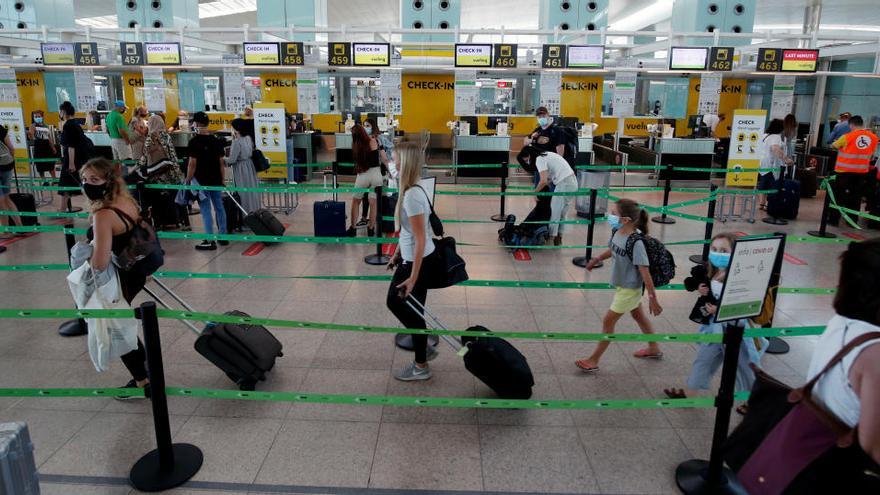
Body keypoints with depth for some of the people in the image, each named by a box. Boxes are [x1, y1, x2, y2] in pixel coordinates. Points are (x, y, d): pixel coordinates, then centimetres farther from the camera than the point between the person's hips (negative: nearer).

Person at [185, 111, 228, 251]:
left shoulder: (194, 141, -11)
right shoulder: (216, 140, 6)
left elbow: (192, 163, -13)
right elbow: (221, 162, 7)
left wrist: (188, 180, -5)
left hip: (201, 181, -5)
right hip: (216, 180, 5)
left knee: (206, 210, -2)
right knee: (219, 208, 12)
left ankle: (210, 241, 1)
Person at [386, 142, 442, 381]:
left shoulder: (412, 195, -25)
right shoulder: (411, 190, 4)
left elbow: (420, 240, -25)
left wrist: (413, 277, -23)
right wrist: (396, 254, 25)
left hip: (419, 262, -10)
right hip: (409, 258, 10)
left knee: (413, 311, 6)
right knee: (394, 300, 22)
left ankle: (421, 367, 25)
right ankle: (423, 348, 35)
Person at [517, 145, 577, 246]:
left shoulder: (539, 159, -10)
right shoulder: (546, 154, 18)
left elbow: (544, 181, -20)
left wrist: (535, 192, -5)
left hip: (564, 184, -9)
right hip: (572, 182, 9)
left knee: (554, 212, 1)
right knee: (562, 213, 16)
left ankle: (553, 237, 8)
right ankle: (559, 237, 23)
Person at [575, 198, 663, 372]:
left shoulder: (636, 243, -32)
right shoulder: (617, 232, -10)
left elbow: (645, 272, -28)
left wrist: (653, 298, -24)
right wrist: (597, 259, 21)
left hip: (630, 289, -8)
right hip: (622, 285, 8)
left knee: (608, 321, 1)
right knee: (638, 315, 25)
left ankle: (593, 361, 16)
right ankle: (654, 349, 46)